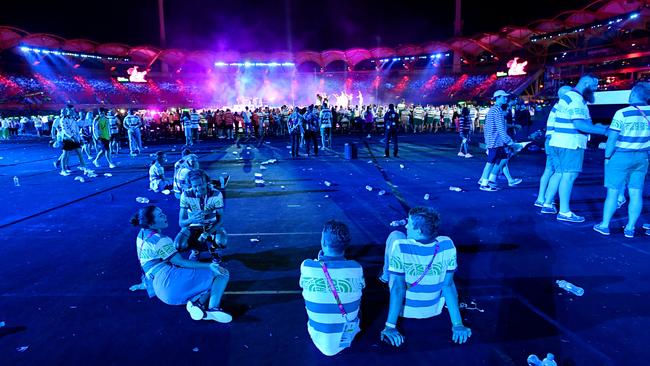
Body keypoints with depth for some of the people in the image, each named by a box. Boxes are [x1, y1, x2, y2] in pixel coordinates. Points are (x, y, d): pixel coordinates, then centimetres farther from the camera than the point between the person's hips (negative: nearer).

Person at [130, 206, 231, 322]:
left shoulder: (142, 234, 16)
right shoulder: (159, 240, -12)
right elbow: (180, 262, -16)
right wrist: (209, 265, -17)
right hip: (171, 280, -9)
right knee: (222, 273, -9)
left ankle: (197, 302, -8)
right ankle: (213, 308, -28)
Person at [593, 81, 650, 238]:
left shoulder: (622, 113, -12)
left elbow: (612, 138, -12)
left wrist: (607, 157, -2)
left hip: (621, 157, -4)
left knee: (613, 192, 2)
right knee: (636, 193, 7)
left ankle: (604, 225, 8)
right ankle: (630, 228, 11)